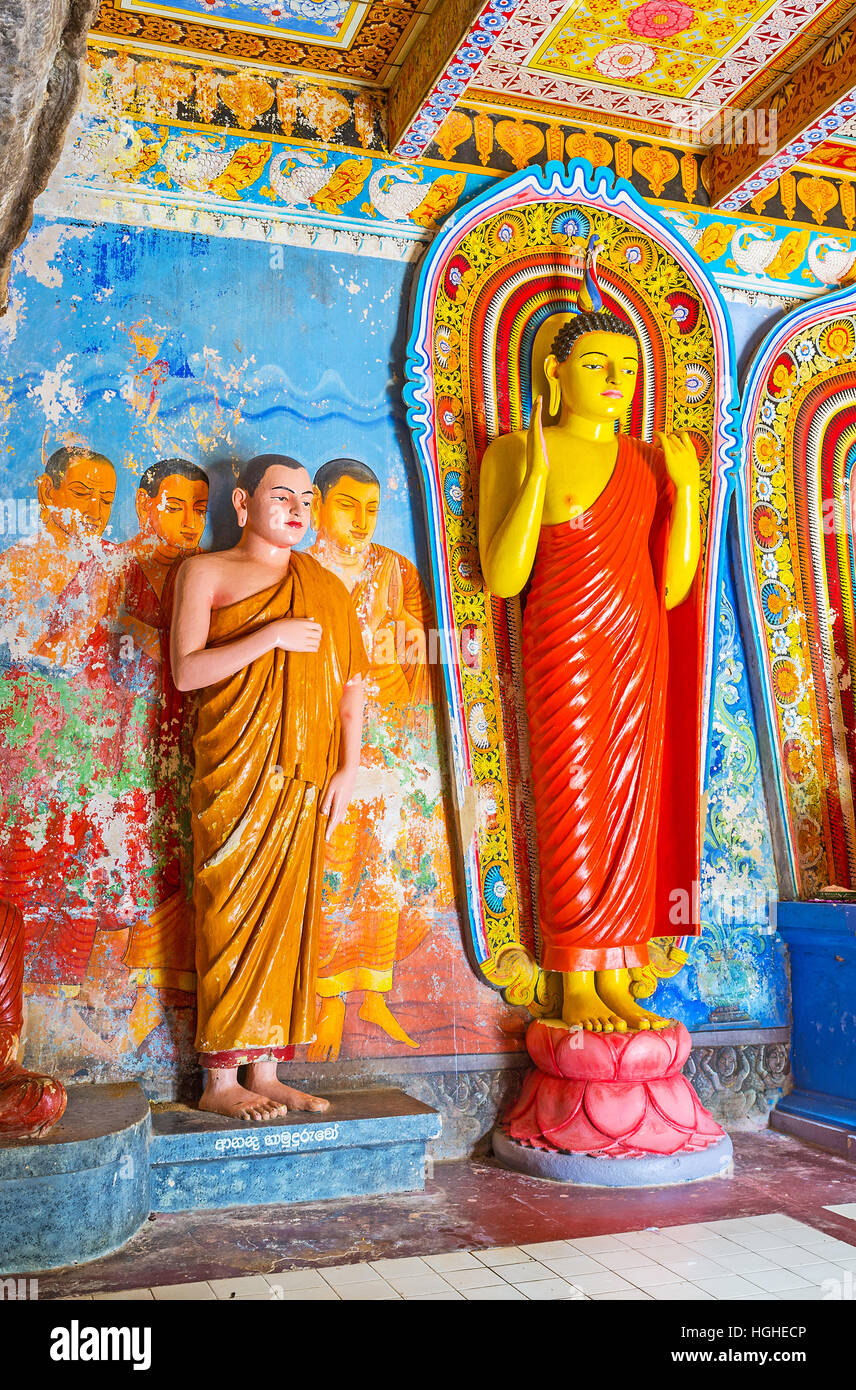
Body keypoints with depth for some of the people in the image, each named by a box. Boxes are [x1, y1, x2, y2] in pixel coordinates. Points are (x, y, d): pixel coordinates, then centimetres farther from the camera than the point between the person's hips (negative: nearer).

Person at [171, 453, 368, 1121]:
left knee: (289, 910, 5)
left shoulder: (325, 586, 16)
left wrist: (348, 768, 1)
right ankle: (221, 1079, 4)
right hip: (235, 768, -4)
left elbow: (352, 681, 11)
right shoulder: (206, 572, 6)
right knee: (232, 909, -4)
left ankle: (266, 1071, 13)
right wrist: (271, 636, -15)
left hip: (304, 776, 4)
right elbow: (186, 670, -7)